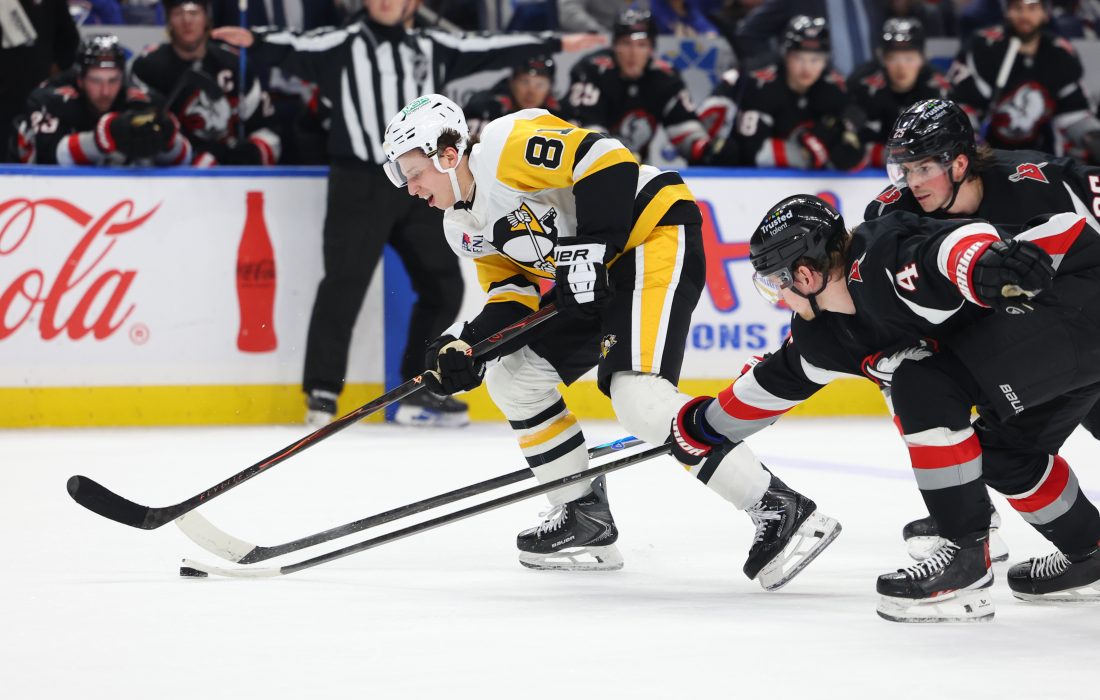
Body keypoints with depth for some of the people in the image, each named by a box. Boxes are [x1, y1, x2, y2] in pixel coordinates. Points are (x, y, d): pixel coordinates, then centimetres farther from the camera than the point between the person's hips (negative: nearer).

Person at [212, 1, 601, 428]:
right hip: (360, 184, -5)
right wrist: (255, 41, -35)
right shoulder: (342, 47, -1)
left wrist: (556, 46, 21)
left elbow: (489, 50, 19)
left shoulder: (432, 49, 13)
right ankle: (322, 393, -6)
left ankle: (418, 392, 17)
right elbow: (298, 50, -16)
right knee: (344, 286, -10)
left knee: (443, 285, 7)